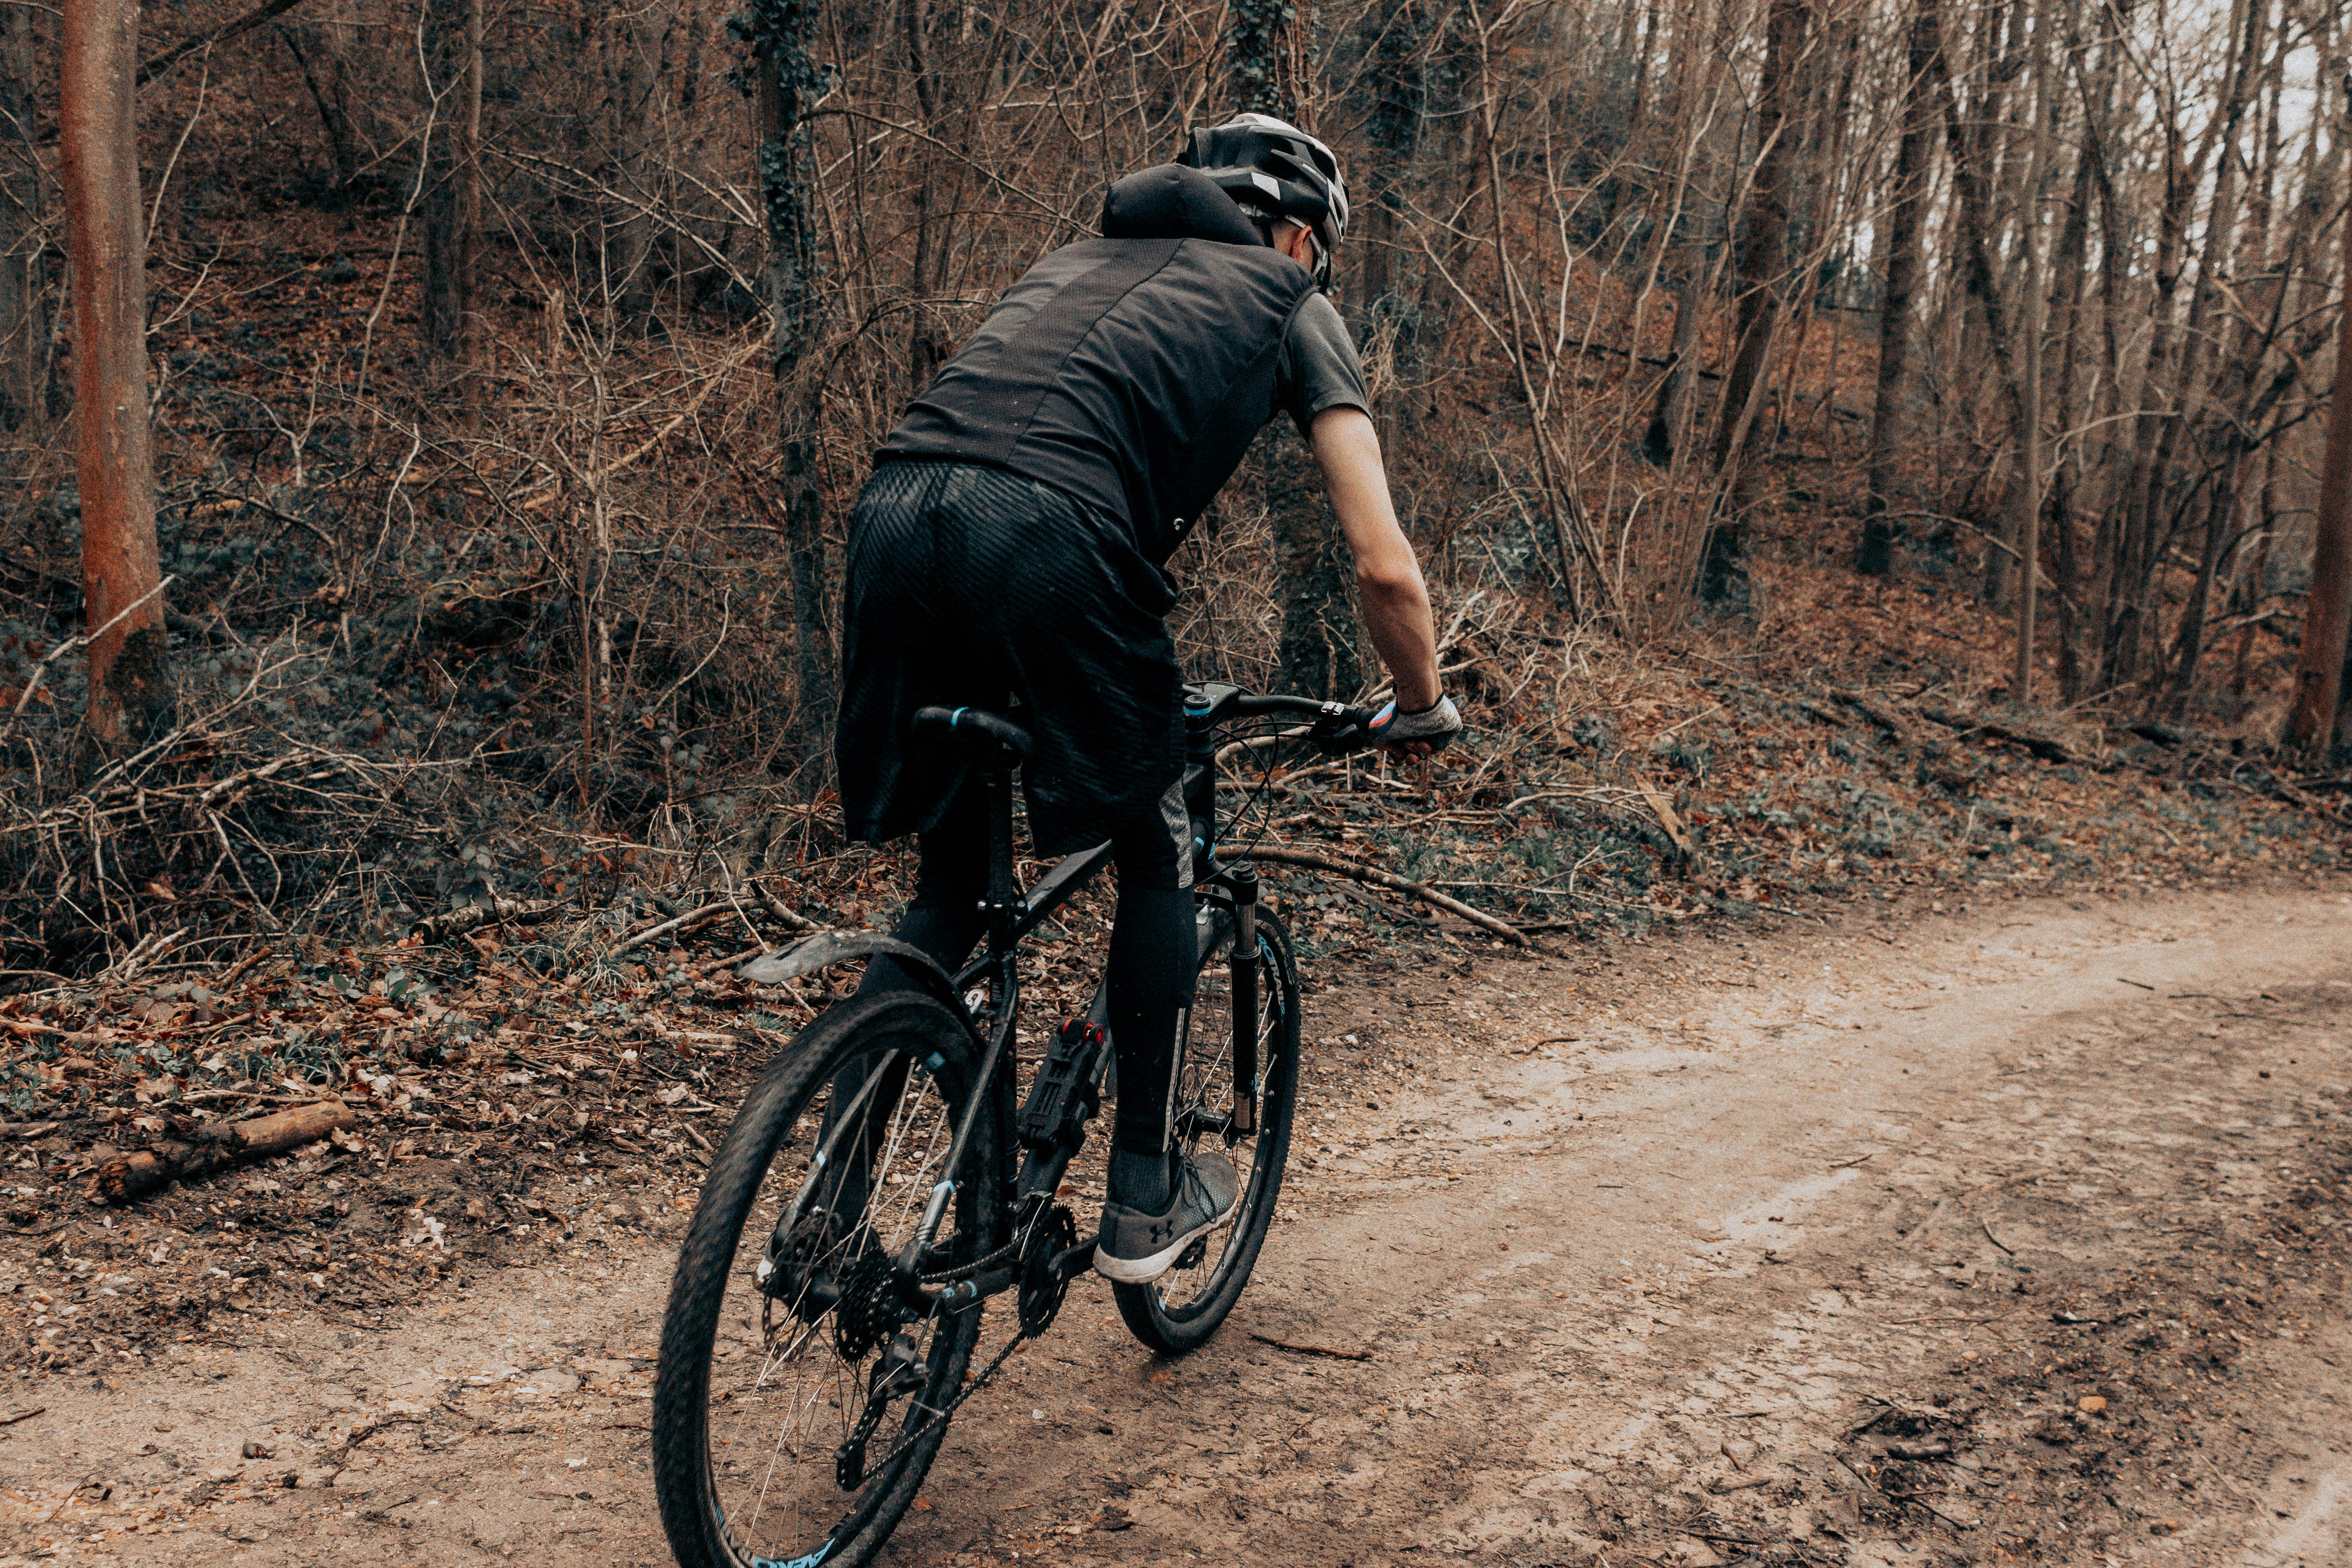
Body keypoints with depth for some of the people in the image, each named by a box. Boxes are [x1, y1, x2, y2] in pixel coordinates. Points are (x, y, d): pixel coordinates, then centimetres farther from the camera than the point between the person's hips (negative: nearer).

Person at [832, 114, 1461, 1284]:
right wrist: (1424, 709, 32)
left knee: (950, 880, 21)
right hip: (1051, 539, -5)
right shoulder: (1288, 302, 22)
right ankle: (1143, 1201, 24)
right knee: (1155, 859, 18)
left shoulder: (1080, 256, 37)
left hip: (892, 510, 5)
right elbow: (1384, 567, 14)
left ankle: (826, 1203, 17)